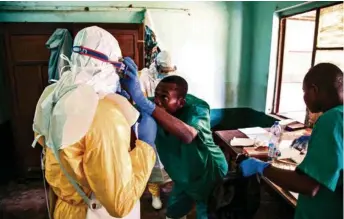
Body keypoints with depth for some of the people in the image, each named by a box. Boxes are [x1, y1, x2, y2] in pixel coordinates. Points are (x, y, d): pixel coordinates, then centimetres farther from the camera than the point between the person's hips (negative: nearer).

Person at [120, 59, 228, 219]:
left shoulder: (197, 108, -35)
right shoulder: (156, 108, -19)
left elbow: (187, 135, -56)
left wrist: (143, 101, -64)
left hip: (209, 175, -5)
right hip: (184, 177, 6)